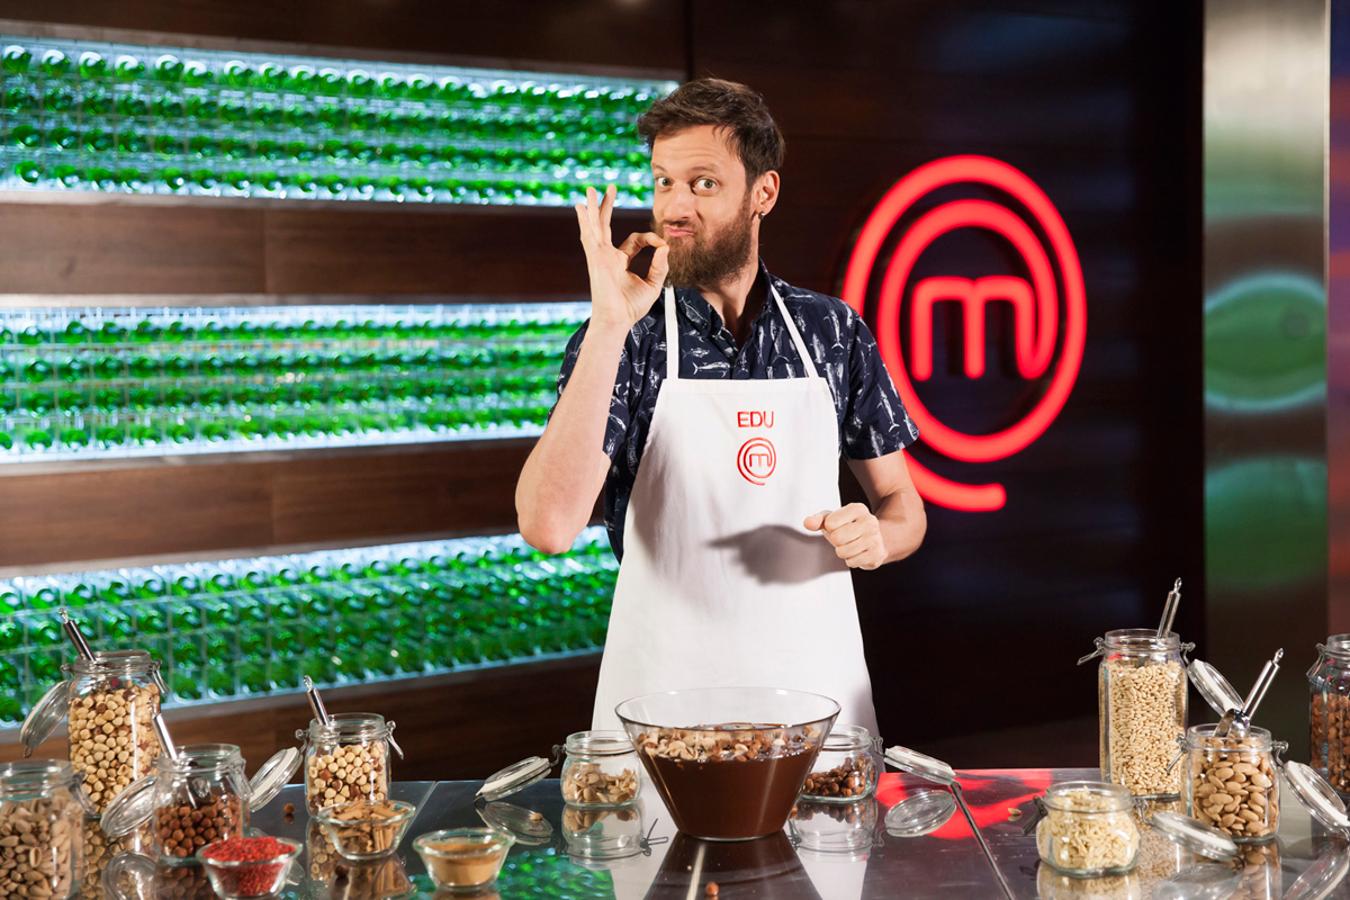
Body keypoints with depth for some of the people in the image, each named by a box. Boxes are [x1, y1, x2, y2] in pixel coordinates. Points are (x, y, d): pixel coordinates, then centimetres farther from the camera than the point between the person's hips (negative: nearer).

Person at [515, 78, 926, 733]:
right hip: (662, 699, -2)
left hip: (817, 688, 2)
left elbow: (903, 506, 13)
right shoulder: (625, 338, -5)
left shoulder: (834, 332, 3)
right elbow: (548, 527, -20)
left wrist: (876, 535, -11)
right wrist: (610, 327, -23)